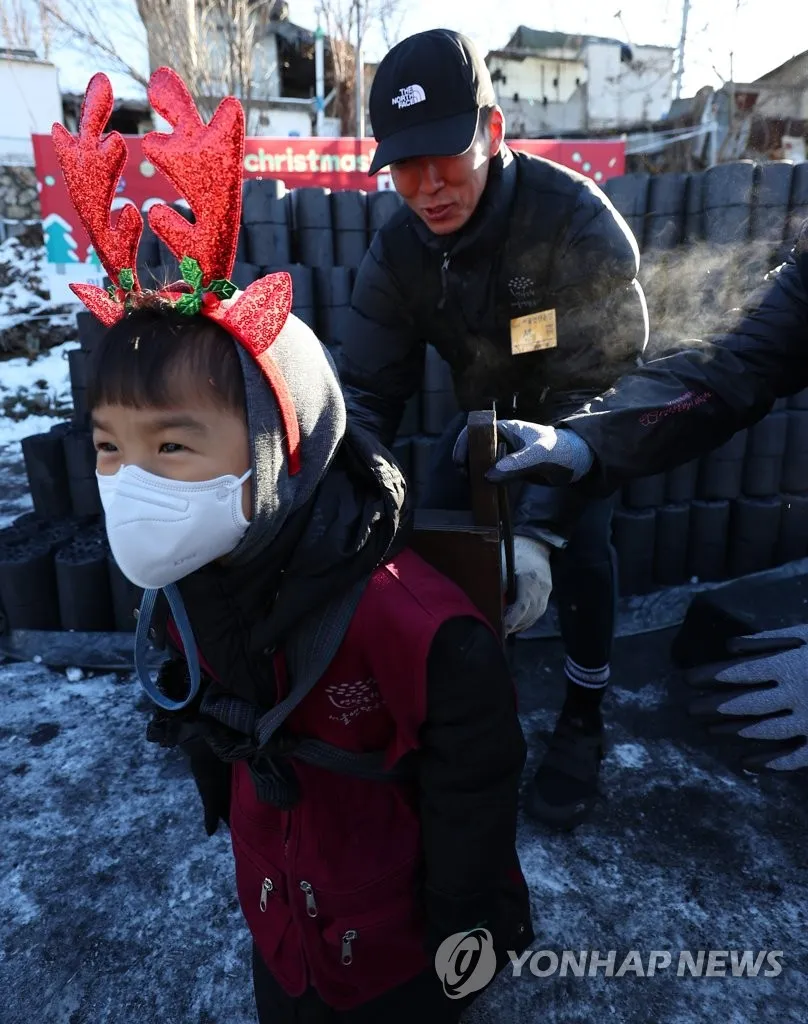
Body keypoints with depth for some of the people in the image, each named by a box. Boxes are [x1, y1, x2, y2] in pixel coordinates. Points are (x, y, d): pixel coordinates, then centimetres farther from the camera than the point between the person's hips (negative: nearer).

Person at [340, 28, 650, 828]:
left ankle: (582, 718, 5)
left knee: (579, 544, -19)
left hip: (580, 413, -3)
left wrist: (538, 528, -47)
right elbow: (365, 389, -18)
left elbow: (594, 389, -36)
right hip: (487, 414, 4)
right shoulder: (396, 251, -19)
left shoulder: (578, 222, -33)